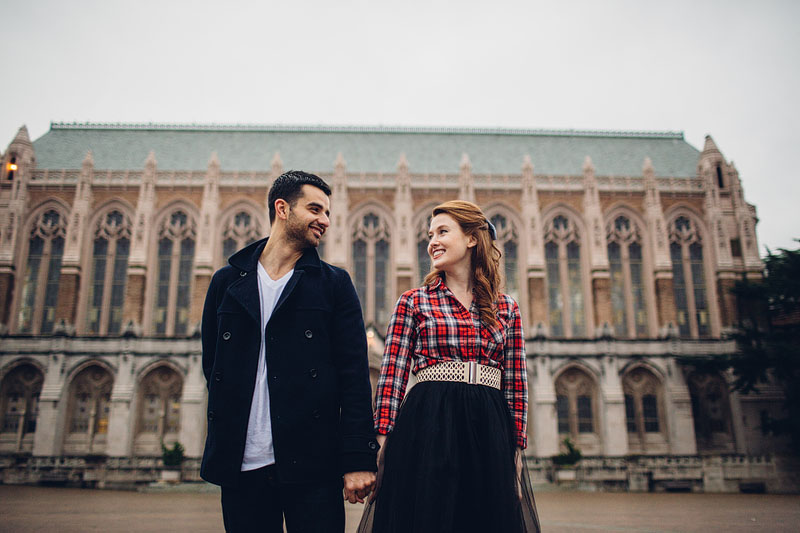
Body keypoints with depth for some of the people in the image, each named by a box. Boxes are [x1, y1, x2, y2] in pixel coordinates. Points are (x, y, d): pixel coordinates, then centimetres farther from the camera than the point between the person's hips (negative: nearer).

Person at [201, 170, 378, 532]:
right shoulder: (226, 282, 10)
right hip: (240, 464, 2)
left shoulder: (334, 284, 5)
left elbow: (355, 376, -2)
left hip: (312, 464, -1)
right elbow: (211, 364, 16)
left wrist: (358, 460, -9)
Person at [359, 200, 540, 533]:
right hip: (427, 428, -2)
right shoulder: (413, 302, 6)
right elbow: (392, 376, 1)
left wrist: (517, 452, 6)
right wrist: (382, 443, -8)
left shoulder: (506, 308, 11)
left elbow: (515, 385, 10)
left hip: (490, 431, 2)